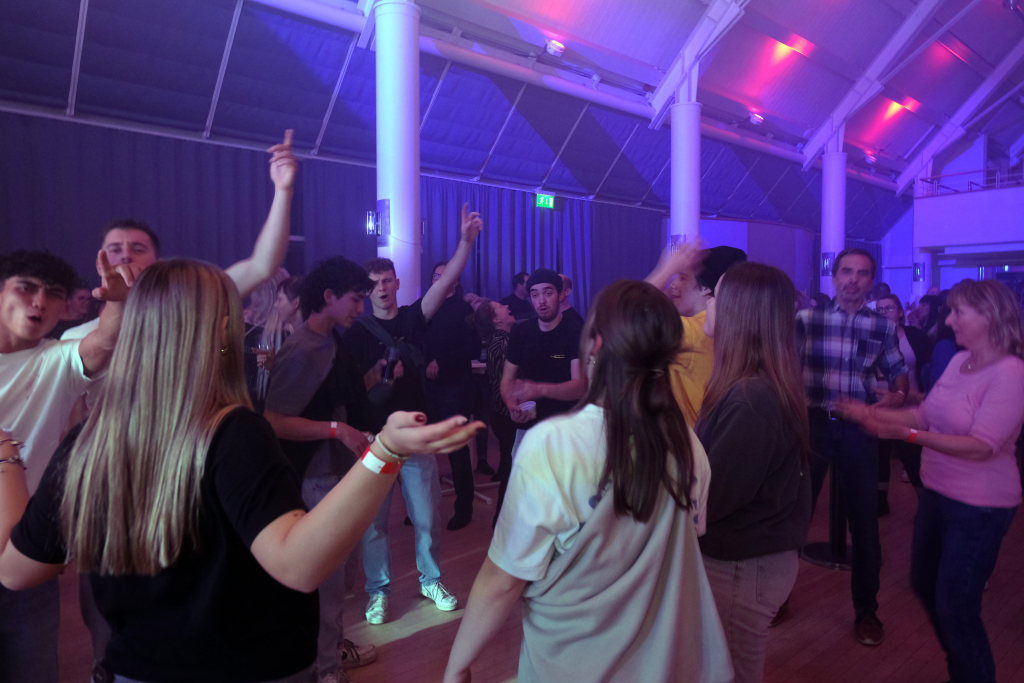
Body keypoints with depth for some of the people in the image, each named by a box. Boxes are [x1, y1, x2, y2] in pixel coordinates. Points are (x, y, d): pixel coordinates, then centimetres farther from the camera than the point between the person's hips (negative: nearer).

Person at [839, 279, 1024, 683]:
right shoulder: (959, 361, 0)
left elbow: (981, 448, -28)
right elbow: (926, 414, 6)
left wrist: (908, 435, -36)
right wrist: (872, 413, 0)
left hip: (979, 508, -8)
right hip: (936, 492, 8)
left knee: (955, 605, 4)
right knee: (926, 585, 22)